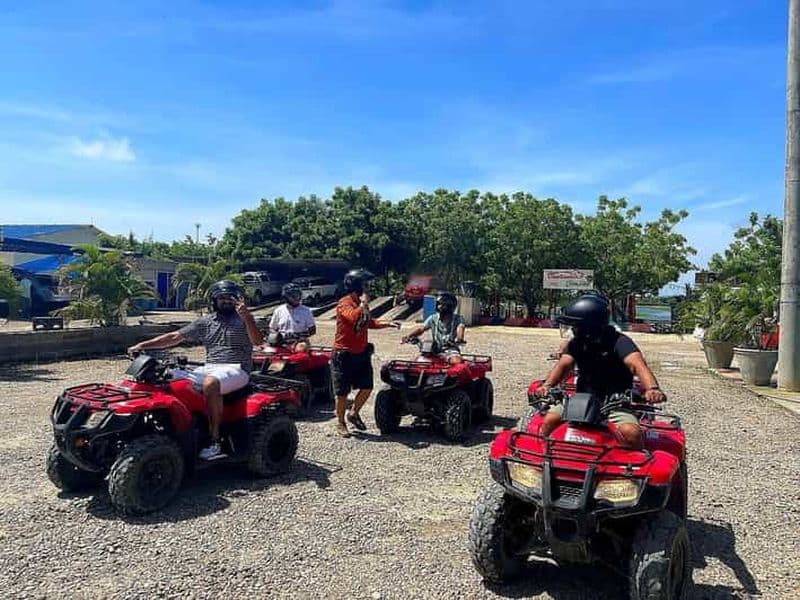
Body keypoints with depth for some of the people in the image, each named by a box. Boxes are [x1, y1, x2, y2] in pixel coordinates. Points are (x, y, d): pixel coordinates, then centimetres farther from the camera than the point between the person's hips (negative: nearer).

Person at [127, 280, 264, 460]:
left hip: (236, 369, -5)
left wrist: (247, 317, -26)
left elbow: (258, 341, -13)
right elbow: (175, 337, 12)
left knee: (210, 384, -36)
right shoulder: (205, 322, 15)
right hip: (209, 369, 5)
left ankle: (215, 442, -32)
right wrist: (143, 345, 4)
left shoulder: (243, 320, 4)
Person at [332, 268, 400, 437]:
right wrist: (364, 303, -24)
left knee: (367, 388, 8)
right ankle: (341, 423, 21)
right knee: (342, 392, 4)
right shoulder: (344, 304, -18)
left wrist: (388, 324, 11)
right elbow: (355, 317, -39)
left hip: (362, 353, 7)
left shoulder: (362, 303, 8)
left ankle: (353, 413, 30)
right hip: (344, 355, -7)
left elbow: (369, 323, 23)